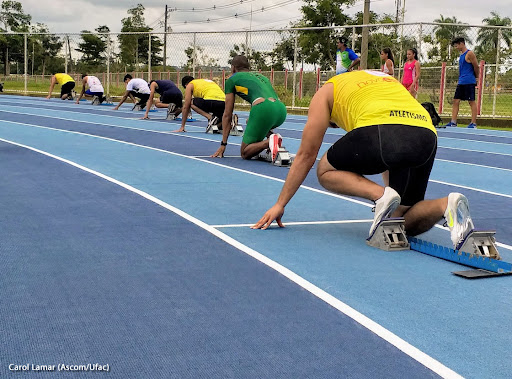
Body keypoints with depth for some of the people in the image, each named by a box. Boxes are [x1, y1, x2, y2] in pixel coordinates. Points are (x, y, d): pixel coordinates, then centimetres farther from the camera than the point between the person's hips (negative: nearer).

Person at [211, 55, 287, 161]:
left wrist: (223, 144, 25)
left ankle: (269, 142, -19)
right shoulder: (261, 76, 35)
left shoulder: (232, 80, 20)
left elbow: (227, 115, 20)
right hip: (281, 109, 6)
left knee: (245, 153, 7)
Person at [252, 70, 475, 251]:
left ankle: (381, 196, -3)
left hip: (380, 129, -6)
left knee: (326, 171, 22)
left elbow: (306, 155, 25)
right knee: (405, 222, 21)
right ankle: (447, 205, -10)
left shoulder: (327, 91, 27)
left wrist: (280, 204, 32)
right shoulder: (386, 79, 42)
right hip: (427, 134, 6)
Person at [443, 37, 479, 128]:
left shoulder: (469, 54, -10)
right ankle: (453, 122, 7)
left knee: (471, 101, -4)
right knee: (456, 101, 5)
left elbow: (476, 67, -8)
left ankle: (473, 123, -2)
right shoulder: (461, 55, 17)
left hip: (469, 82, -9)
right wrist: (460, 79, 17)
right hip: (461, 82, 9)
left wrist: (476, 78, 4)